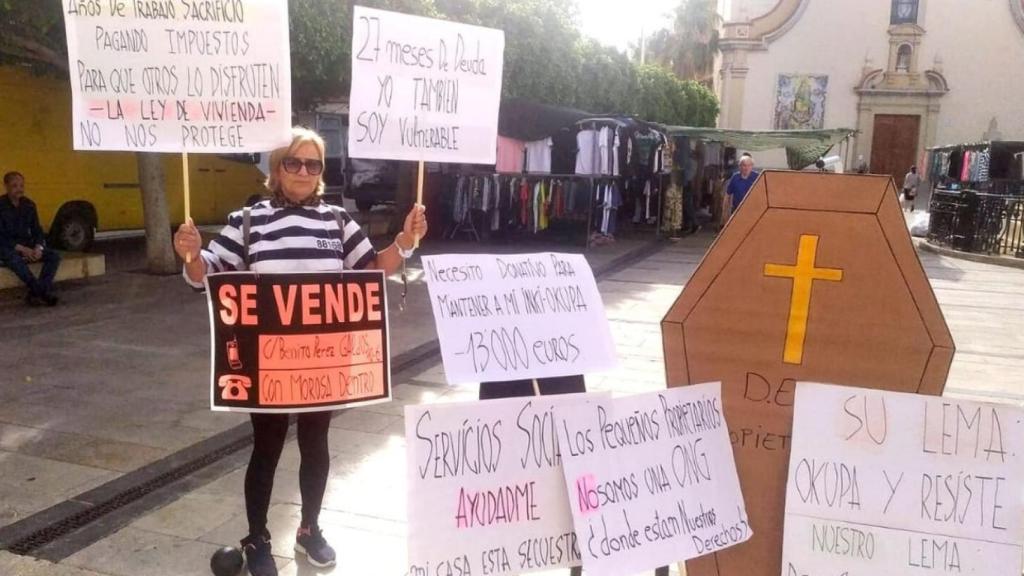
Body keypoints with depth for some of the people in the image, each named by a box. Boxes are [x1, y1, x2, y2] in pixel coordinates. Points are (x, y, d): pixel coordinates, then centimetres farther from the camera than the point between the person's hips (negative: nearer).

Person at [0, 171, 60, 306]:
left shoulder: (29, 205, 6)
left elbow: (37, 230, 7)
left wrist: (38, 247, -13)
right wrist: (20, 248, -25)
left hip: (26, 246, 6)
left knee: (54, 256, -17)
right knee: (15, 258, -39)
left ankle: (35, 294, -26)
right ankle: (44, 292, -37)